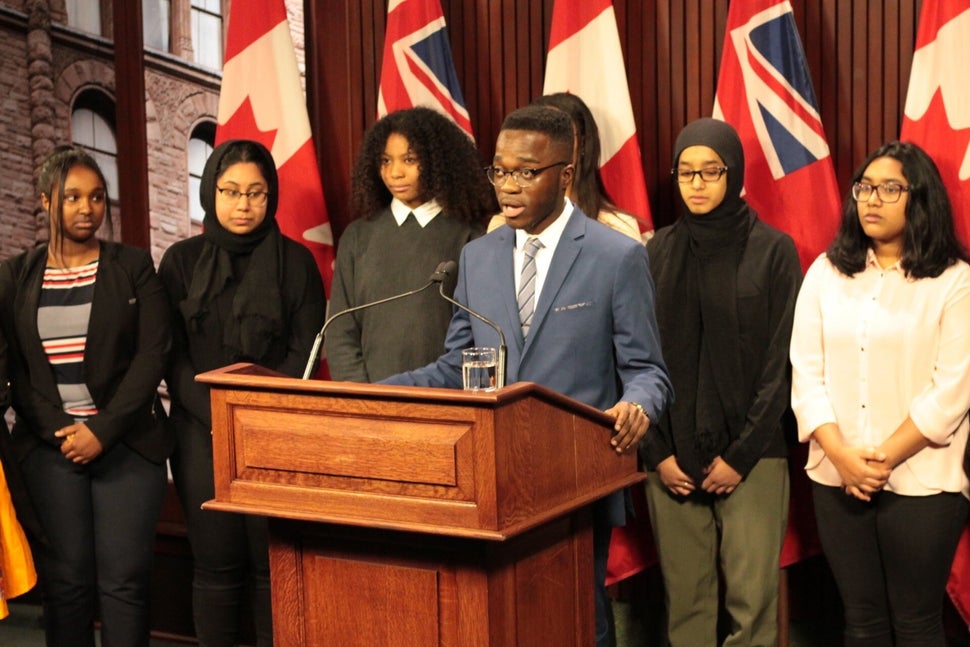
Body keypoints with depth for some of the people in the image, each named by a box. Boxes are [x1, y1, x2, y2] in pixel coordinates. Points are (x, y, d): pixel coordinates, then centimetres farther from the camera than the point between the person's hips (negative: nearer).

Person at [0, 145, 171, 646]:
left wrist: (102, 431, -10)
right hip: (49, 445, 1)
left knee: (124, 576, -7)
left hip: (125, 441, -1)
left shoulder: (133, 267, 5)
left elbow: (151, 355, -2)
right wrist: (58, 431, -7)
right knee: (66, 576, -2)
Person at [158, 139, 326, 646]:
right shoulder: (183, 260, 9)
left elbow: (305, 351, 2)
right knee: (216, 563, 1)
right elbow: (170, 353, 4)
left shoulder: (294, 261, 6)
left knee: (273, 562, -4)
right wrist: (218, 414, -9)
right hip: (202, 432, 1)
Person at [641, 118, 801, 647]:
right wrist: (657, 452, -2)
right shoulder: (658, 253, 8)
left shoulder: (772, 251, 1)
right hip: (672, 455, 2)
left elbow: (781, 360, -2)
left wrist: (741, 454, -7)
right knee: (684, 597, 2)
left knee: (752, 596, -6)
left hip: (750, 454, -2)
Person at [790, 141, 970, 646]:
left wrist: (884, 458, -13)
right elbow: (806, 373, 2)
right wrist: (842, 456, -10)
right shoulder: (825, 272, 8)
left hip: (921, 483, -3)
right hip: (836, 479, 3)